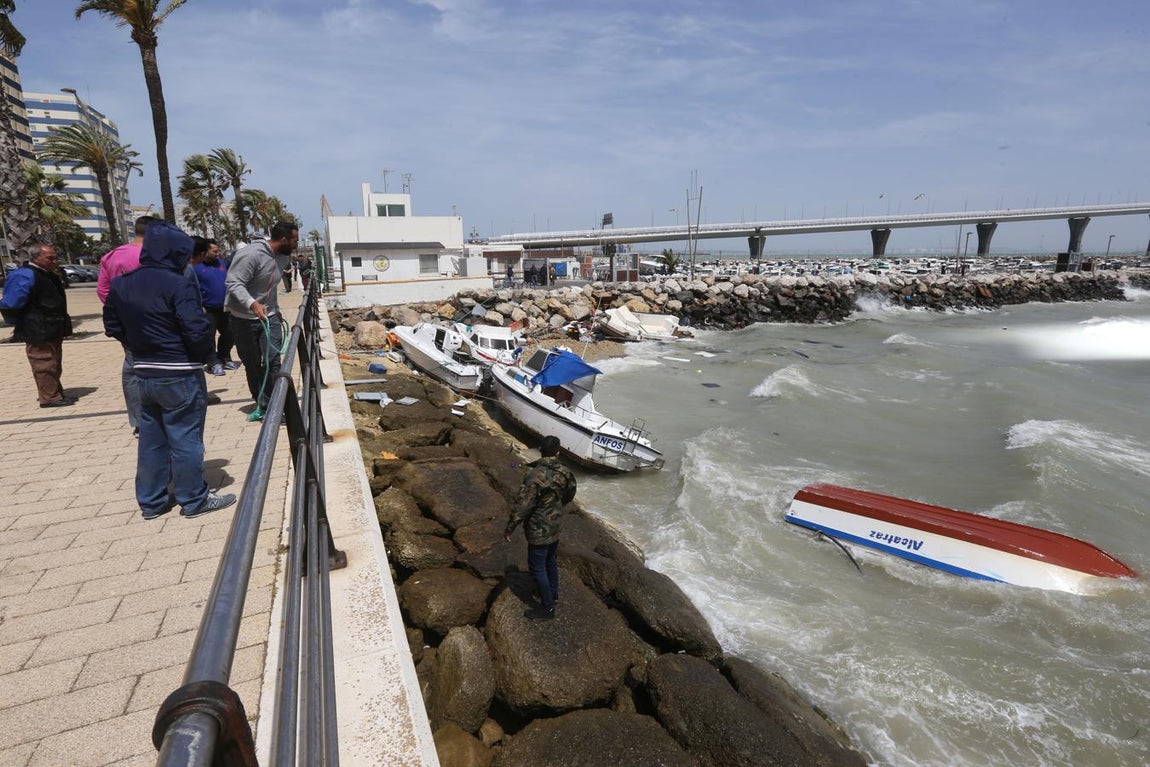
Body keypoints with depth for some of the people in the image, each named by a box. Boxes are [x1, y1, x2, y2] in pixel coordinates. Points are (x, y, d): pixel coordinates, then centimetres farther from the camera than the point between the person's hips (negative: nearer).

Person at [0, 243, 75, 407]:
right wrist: (23, 326, -11)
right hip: (38, 334, -9)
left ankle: (56, 394, 25)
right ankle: (49, 397, 2)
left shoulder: (49, 275, 13)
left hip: (53, 332, 9)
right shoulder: (24, 276, -16)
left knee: (55, 366, 16)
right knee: (45, 366, -3)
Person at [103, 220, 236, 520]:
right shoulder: (177, 285, -17)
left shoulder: (121, 284, 6)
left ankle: (151, 501, 25)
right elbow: (197, 330, -22)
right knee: (185, 438, 2)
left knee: (151, 438, 16)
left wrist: (139, 348, 18)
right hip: (180, 375, -7)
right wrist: (203, 355, -4)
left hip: (144, 373, 7)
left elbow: (112, 327, 12)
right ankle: (194, 500, 13)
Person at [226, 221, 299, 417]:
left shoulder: (277, 257, 7)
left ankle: (266, 406, 1)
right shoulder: (251, 254, -20)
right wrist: (252, 304, -41)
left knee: (272, 363, -9)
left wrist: (277, 310, 27)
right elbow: (233, 283, -26)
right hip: (244, 320, -5)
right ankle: (262, 404, 24)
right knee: (252, 366, 8)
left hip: (269, 317, 6)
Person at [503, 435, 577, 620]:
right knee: (551, 561, 27)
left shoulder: (534, 476, -29)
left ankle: (547, 607, 20)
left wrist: (509, 529, -12)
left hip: (539, 530, -7)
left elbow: (522, 506, -25)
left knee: (537, 568, 8)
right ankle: (553, 592, 46)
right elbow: (569, 495, 11)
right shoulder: (564, 472, -8)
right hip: (555, 525, 7)